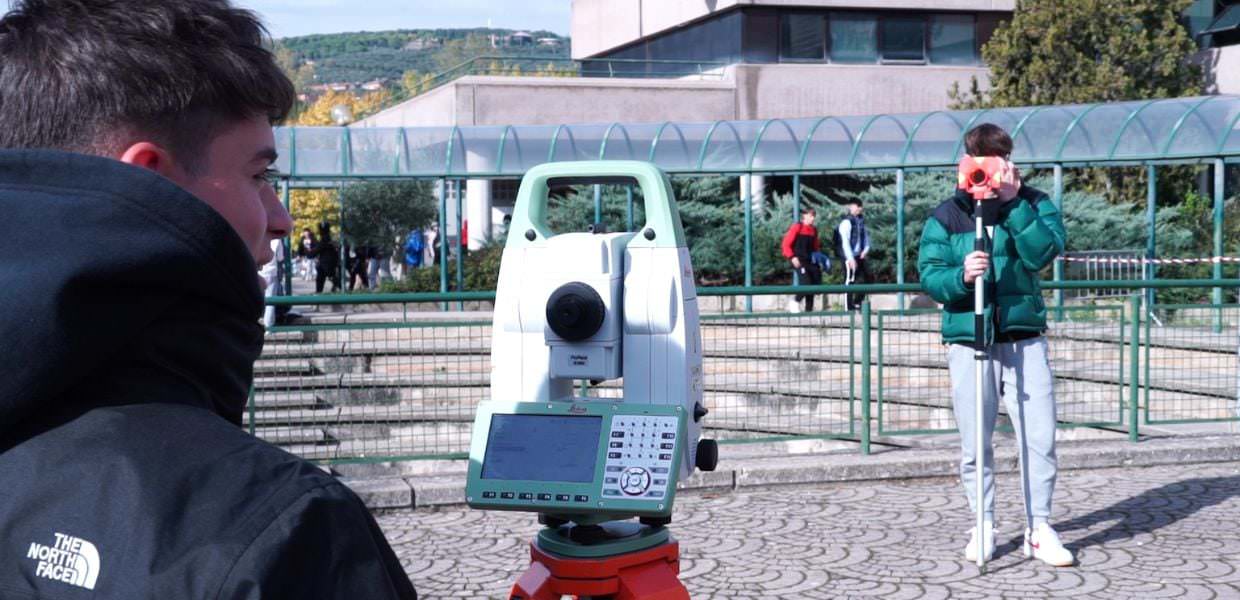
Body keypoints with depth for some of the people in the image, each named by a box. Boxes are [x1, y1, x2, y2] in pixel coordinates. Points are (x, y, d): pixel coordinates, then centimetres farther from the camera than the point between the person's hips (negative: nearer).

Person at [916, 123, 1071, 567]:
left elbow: (1045, 252, -14)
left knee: (1039, 436, -1)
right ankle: (983, 526, 19)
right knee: (974, 443, 5)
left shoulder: (1033, 204, 3)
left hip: (1025, 339, 0)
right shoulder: (947, 215, 2)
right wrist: (961, 276, -23)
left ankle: (1039, 529, 10)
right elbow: (929, 274, -3)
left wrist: (1011, 202, -17)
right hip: (968, 342, 0)